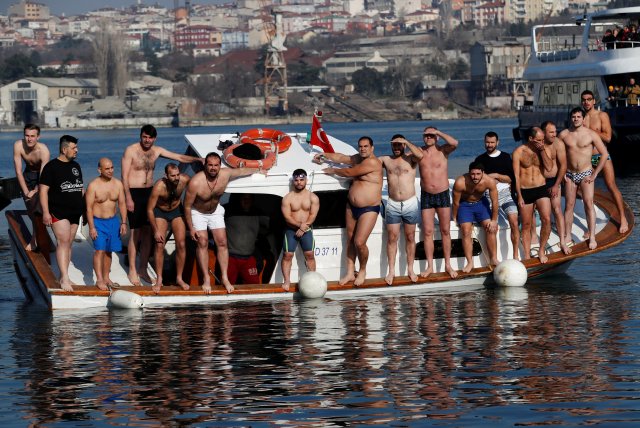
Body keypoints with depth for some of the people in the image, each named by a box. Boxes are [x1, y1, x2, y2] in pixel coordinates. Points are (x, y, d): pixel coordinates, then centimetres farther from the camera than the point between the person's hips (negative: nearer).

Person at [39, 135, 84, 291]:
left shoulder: (75, 166, 15)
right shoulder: (51, 167, -7)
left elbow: (81, 188, 25)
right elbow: (43, 190, -10)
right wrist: (45, 212, -17)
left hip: (74, 213, 7)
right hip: (58, 212, -7)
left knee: (68, 244, 8)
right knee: (63, 242, -16)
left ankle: (63, 277, 14)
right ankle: (65, 278, -20)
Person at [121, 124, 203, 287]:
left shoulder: (156, 151, 8)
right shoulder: (131, 150, -9)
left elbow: (179, 157, 10)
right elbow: (124, 176, -11)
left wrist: (198, 159, -4)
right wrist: (128, 198, -17)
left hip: (149, 192, 6)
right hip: (134, 193, -6)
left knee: (148, 231, 6)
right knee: (135, 232, -6)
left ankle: (143, 268, 15)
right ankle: (132, 271, 1)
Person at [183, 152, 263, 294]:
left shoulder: (226, 174, -21)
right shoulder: (196, 182, -33)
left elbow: (241, 171, 3)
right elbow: (187, 206, -23)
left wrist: (258, 170, 19)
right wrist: (191, 228, -20)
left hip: (215, 211, 4)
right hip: (198, 213, -4)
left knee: (222, 242, -4)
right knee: (202, 243, -13)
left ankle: (224, 278, 0)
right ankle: (206, 279, -7)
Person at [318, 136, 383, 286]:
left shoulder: (372, 162, -18)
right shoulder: (357, 159, 10)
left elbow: (349, 172, -16)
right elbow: (341, 158, 26)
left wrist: (333, 171, -1)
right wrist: (324, 155, 31)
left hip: (369, 209, -8)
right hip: (352, 206, 8)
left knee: (359, 242, -14)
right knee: (350, 240, 8)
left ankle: (362, 271, 8)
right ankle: (350, 273, 16)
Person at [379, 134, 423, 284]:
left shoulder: (410, 158, -1)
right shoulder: (386, 160, 10)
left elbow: (420, 155, -22)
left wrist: (406, 142, -16)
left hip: (410, 204, -2)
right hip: (393, 205, 2)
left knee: (410, 237, 6)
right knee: (392, 238, 1)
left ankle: (410, 270, 13)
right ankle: (391, 271, 4)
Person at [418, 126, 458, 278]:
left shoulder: (442, 150, -3)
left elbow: (454, 143, -21)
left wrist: (438, 132, -15)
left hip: (443, 195, -2)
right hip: (426, 196, 2)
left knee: (445, 231, 2)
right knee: (428, 232, -1)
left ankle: (448, 265, 8)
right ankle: (430, 266, 2)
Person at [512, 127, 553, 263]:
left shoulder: (542, 150, 5)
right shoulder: (518, 152, -4)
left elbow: (549, 167, -8)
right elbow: (516, 176, -5)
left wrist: (542, 151, -12)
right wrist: (519, 196, -10)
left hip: (541, 189, 2)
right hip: (525, 191, -2)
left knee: (546, 219, -13)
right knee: (526, 225, 4)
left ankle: (542, 251, 2)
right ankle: (527, 256, 12)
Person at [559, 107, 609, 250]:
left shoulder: (591, 134, -6)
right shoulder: (564, 135, 1)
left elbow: (605, 154, -5)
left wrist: (594, 174, -7)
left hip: (586, 174, -2)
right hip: (570, 174, 2)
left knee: (588, 203, -13)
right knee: (569, 205, 3)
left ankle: (592, 237, -12)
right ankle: (568, 237, 10)